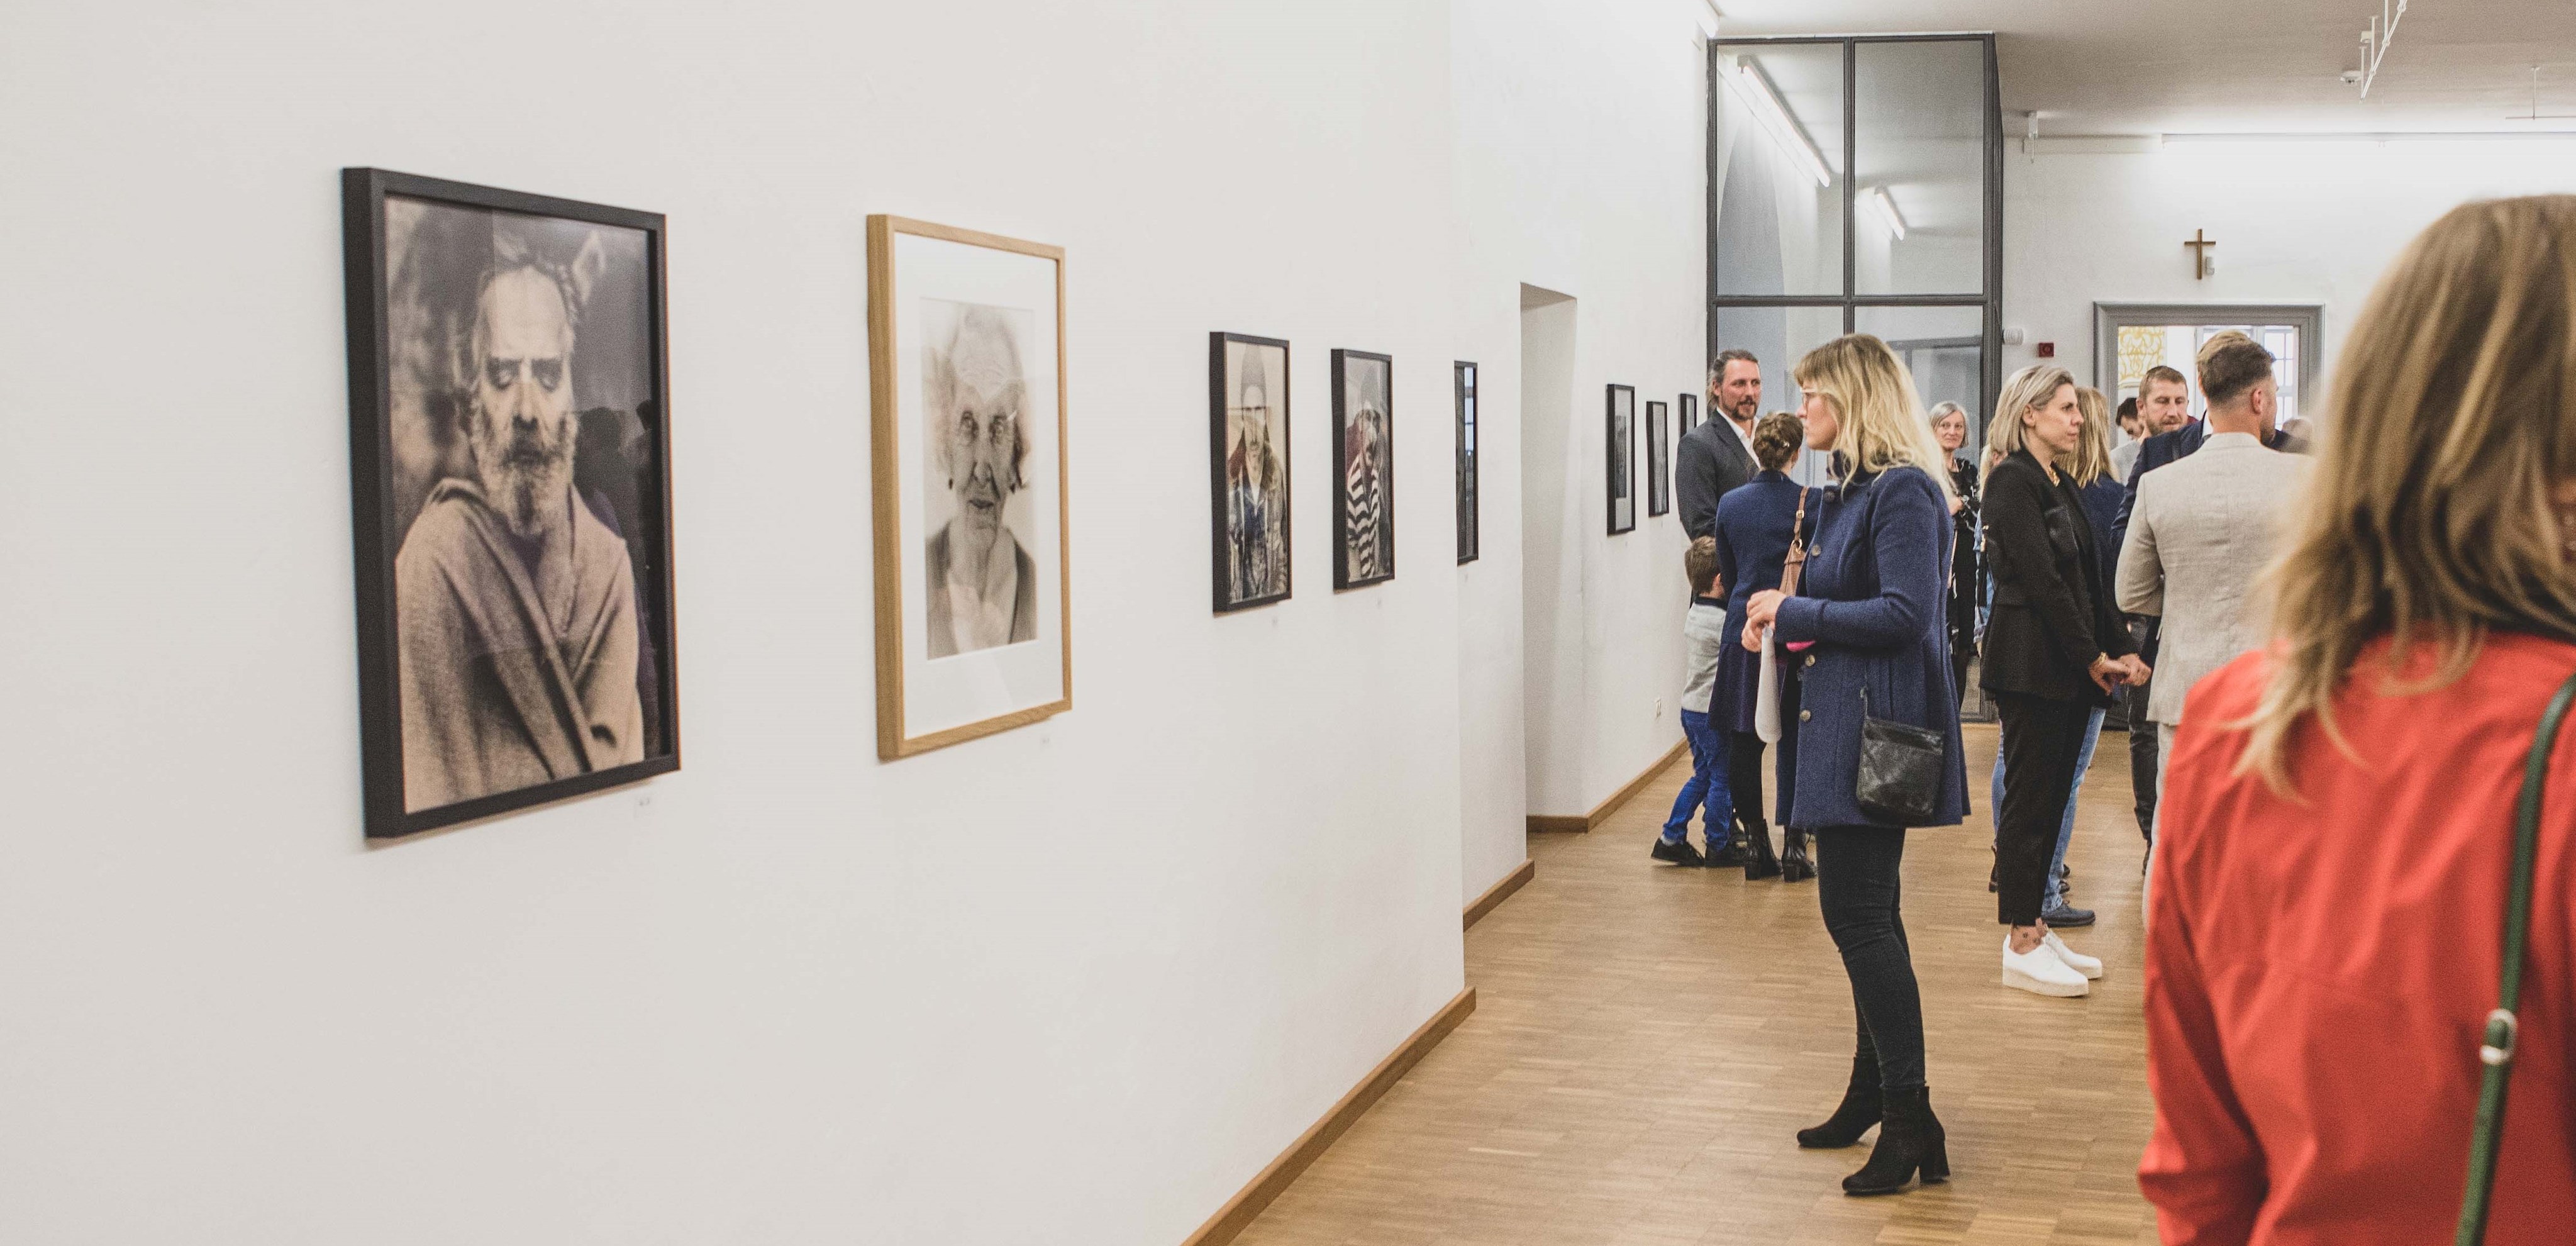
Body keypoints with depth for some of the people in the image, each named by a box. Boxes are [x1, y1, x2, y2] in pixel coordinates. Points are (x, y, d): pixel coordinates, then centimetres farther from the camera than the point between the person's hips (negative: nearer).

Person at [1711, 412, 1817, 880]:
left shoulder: (1730, 504, 2)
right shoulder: (1812, 502, -9)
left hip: (1743, 632, 3)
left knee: (1744, 744, 8)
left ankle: (1755, 844, 11)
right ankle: (1793, 846, 6)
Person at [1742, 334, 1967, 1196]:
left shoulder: (1903, 491, -16)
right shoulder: (1860, 486, 15)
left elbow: (1904, 613, -23)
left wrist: (1795, 613, -14)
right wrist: (1787, 623, 2)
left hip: (1877, 727, -11)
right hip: (1850, 722, 11)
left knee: (1856, 910, -9)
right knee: (1864, 912, 16)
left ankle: (1910, 1122, -3)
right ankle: (1873, 1096, 28)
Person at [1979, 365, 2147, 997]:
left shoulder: (2064, 484, 16)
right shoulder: (2013, 480, -11)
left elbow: (2088, 578, 14)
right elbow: (2041, 580, -16)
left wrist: (2118, 650, 3)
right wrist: (2094, 657, -13)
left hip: (2071, 666, 9)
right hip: (2031, 661, -9)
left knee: (2052, 796, 11)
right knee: (2030, 796, -4)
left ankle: (2036, 926, 19)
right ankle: (2022, 946, 2)